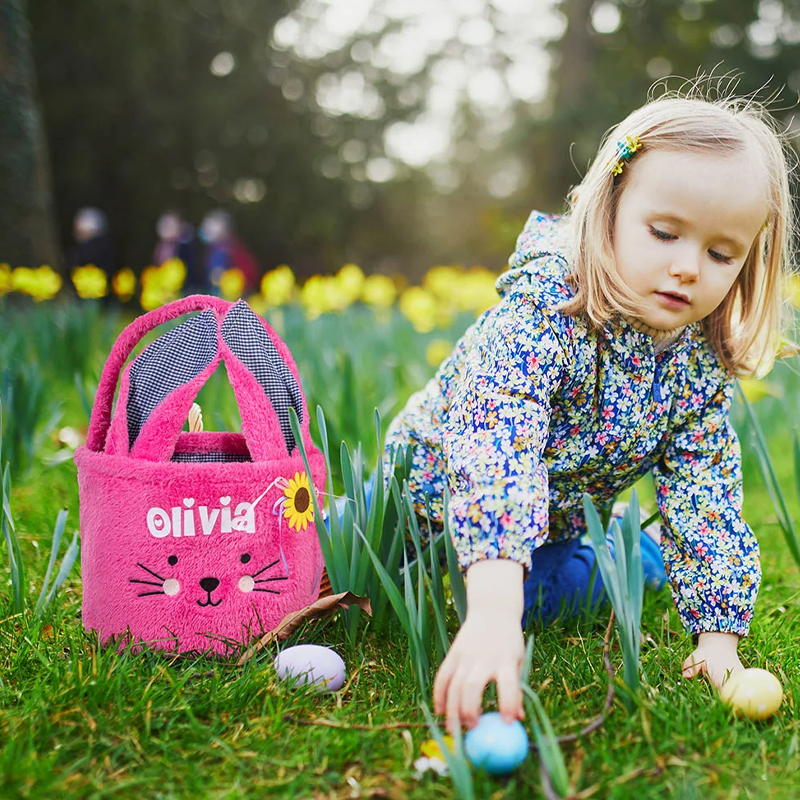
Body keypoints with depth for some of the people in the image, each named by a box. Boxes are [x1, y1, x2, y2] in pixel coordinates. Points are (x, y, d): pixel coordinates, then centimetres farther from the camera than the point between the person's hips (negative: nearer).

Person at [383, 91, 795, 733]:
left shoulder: (702, 362, -18)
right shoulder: (544, 307, -40)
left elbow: (706, 491, -10)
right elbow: (496, 442, -55)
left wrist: (719, 634, -18)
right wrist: (492, 609, -68)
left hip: (558, 521, 5)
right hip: (435, 483, -4)